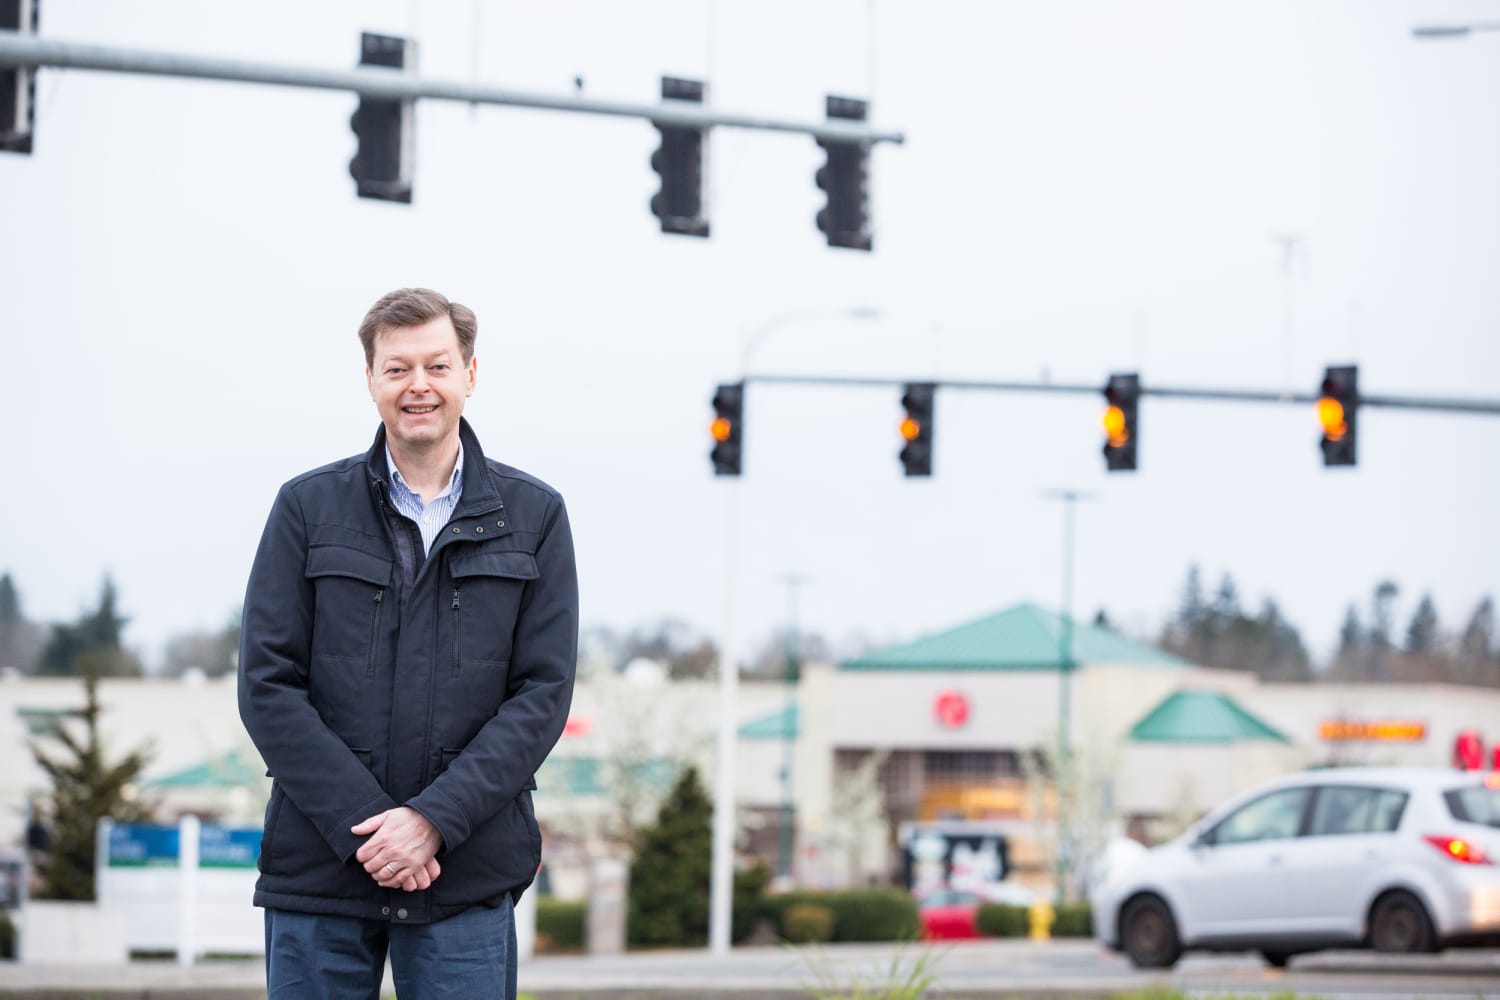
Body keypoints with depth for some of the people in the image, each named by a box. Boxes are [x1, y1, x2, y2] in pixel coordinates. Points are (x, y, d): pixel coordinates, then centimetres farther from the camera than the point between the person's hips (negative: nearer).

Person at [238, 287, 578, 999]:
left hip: (467, 880, 0)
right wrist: (362, 825, -11)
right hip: (318, 871, 0)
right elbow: (267, 686, 0)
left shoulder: (534, 516, 8)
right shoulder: (307, 507, 7)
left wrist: (433, 819, -11)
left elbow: (544, 693, 1)